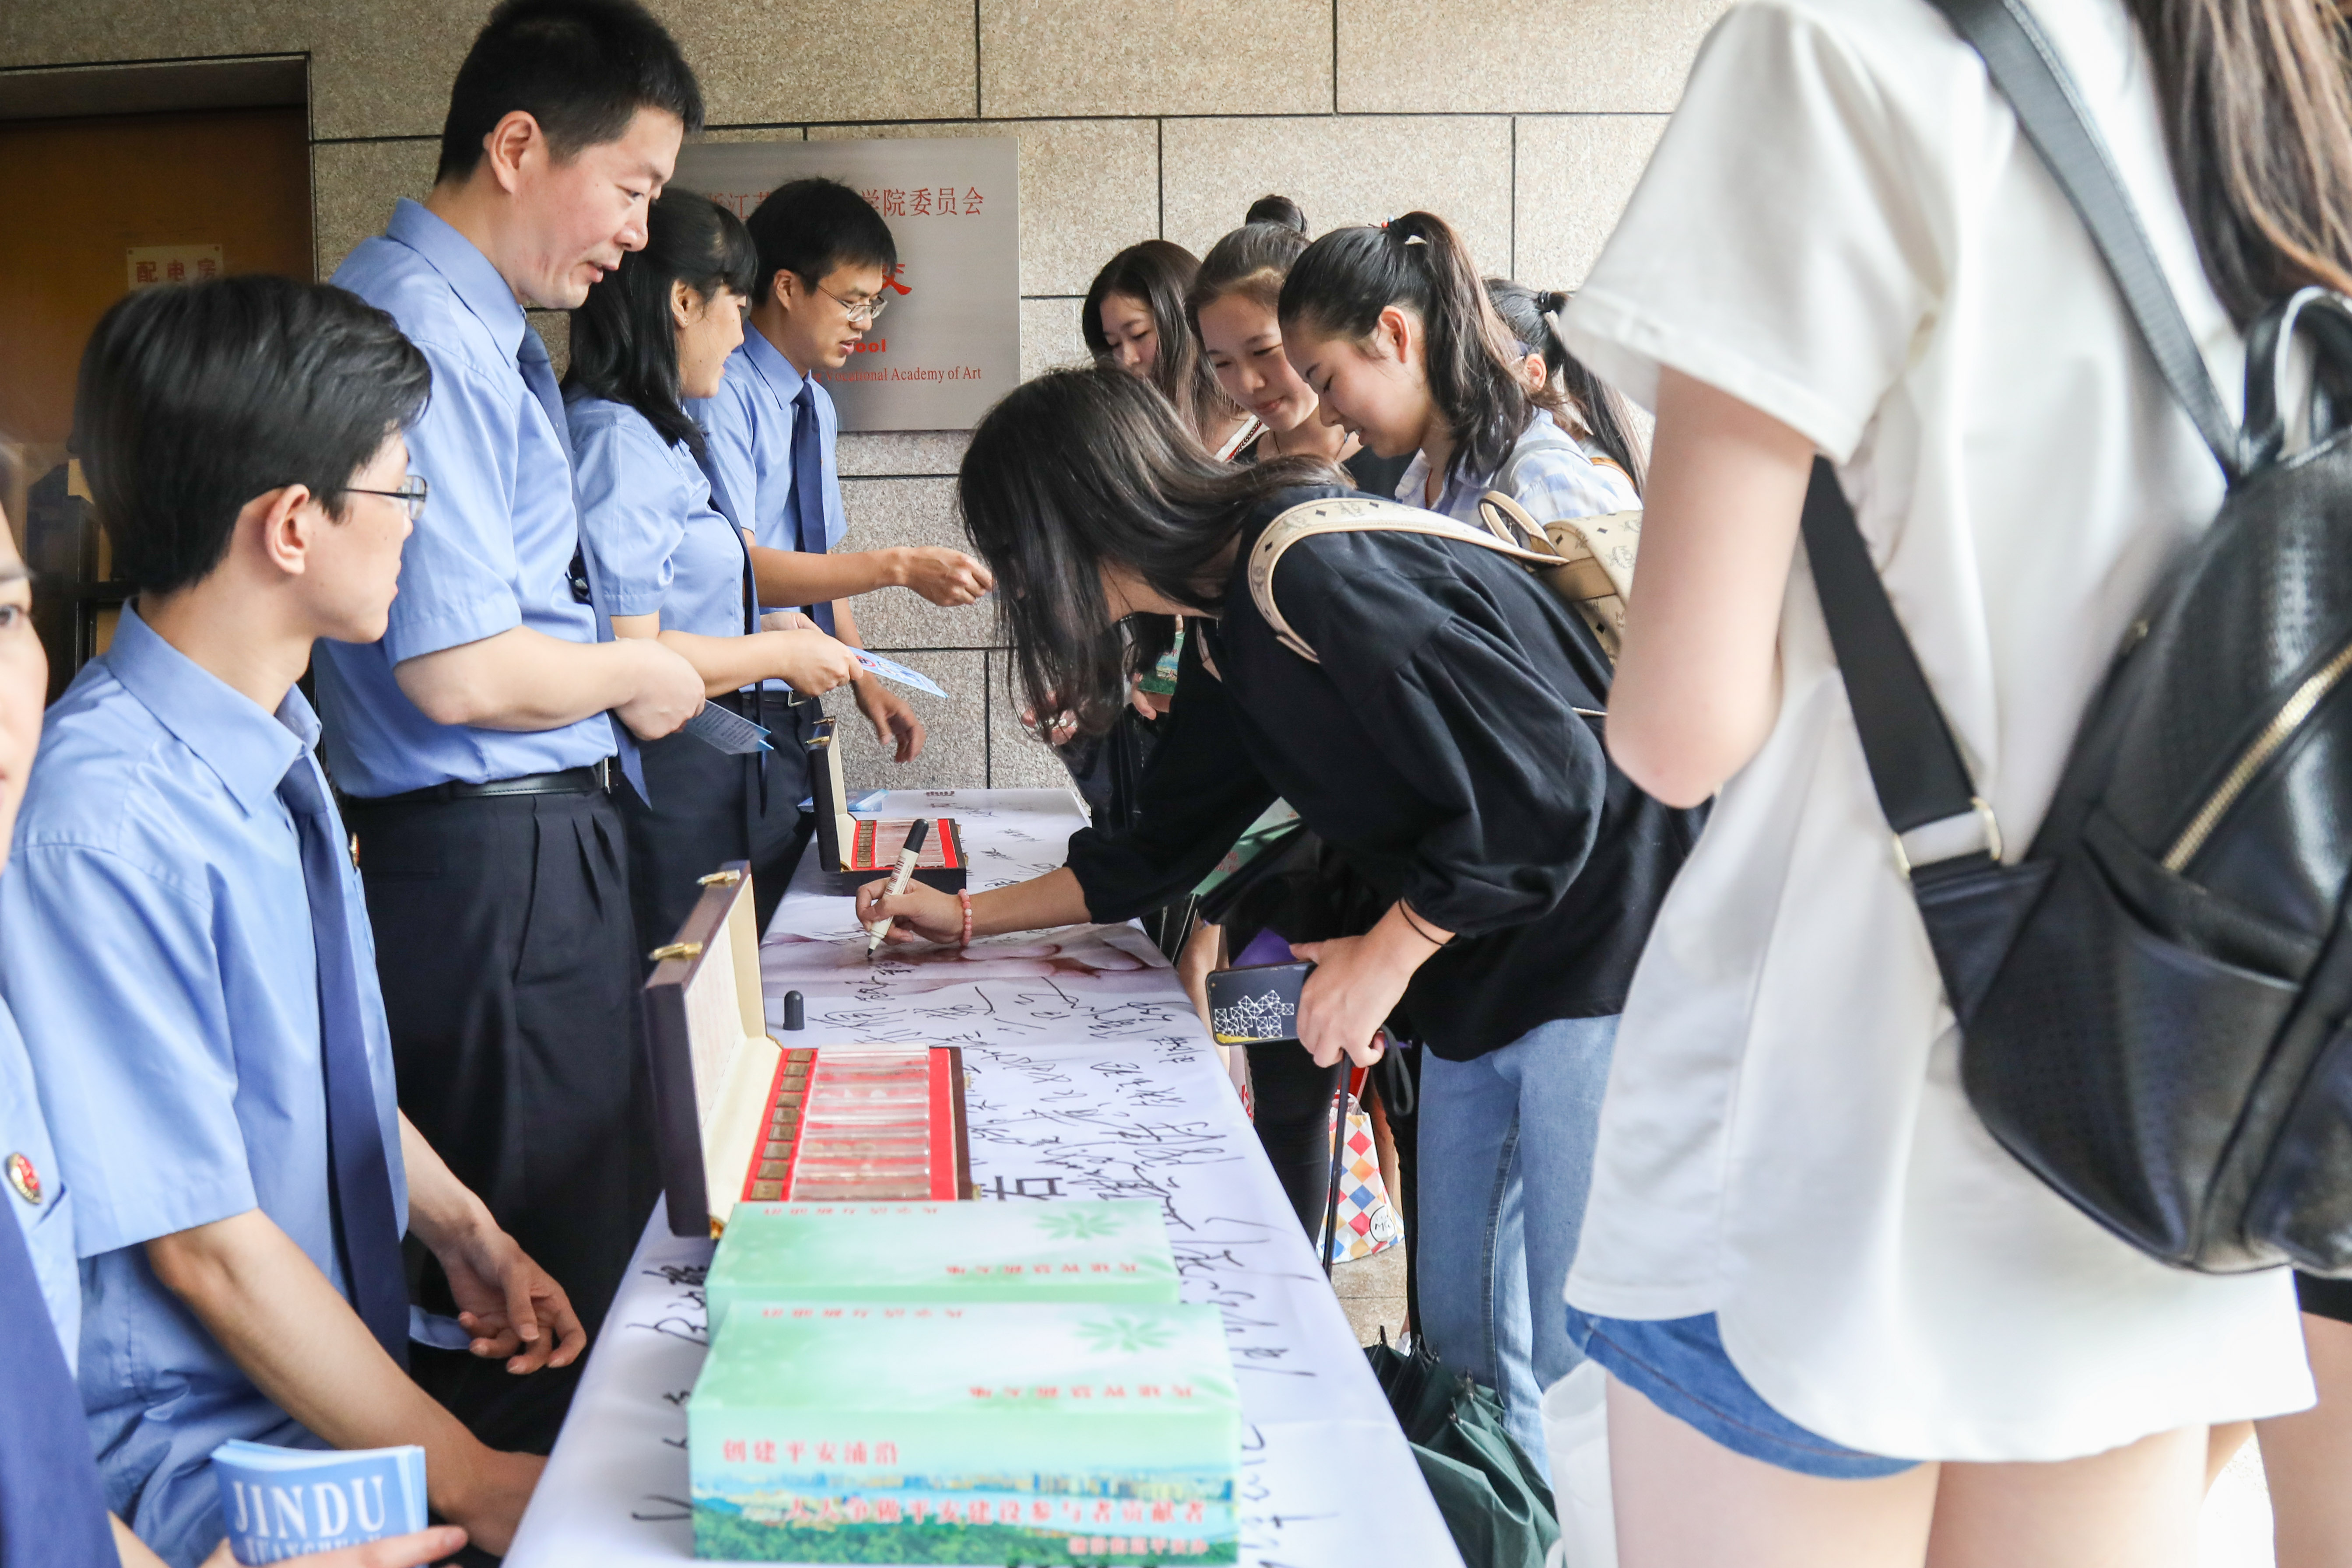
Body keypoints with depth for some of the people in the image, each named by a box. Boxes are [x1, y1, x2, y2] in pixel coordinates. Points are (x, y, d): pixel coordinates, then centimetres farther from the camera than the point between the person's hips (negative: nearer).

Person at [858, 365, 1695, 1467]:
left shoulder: (1313, 571, -22)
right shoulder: (1229, 629, 9)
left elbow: (1545, 781, -25)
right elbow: (1163, 848, 23)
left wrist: (1386, 954, -15)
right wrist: (968, 917, 27)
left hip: (1597, 956, -10)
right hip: (1479, 976, 10)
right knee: (1463, 1338, 13)